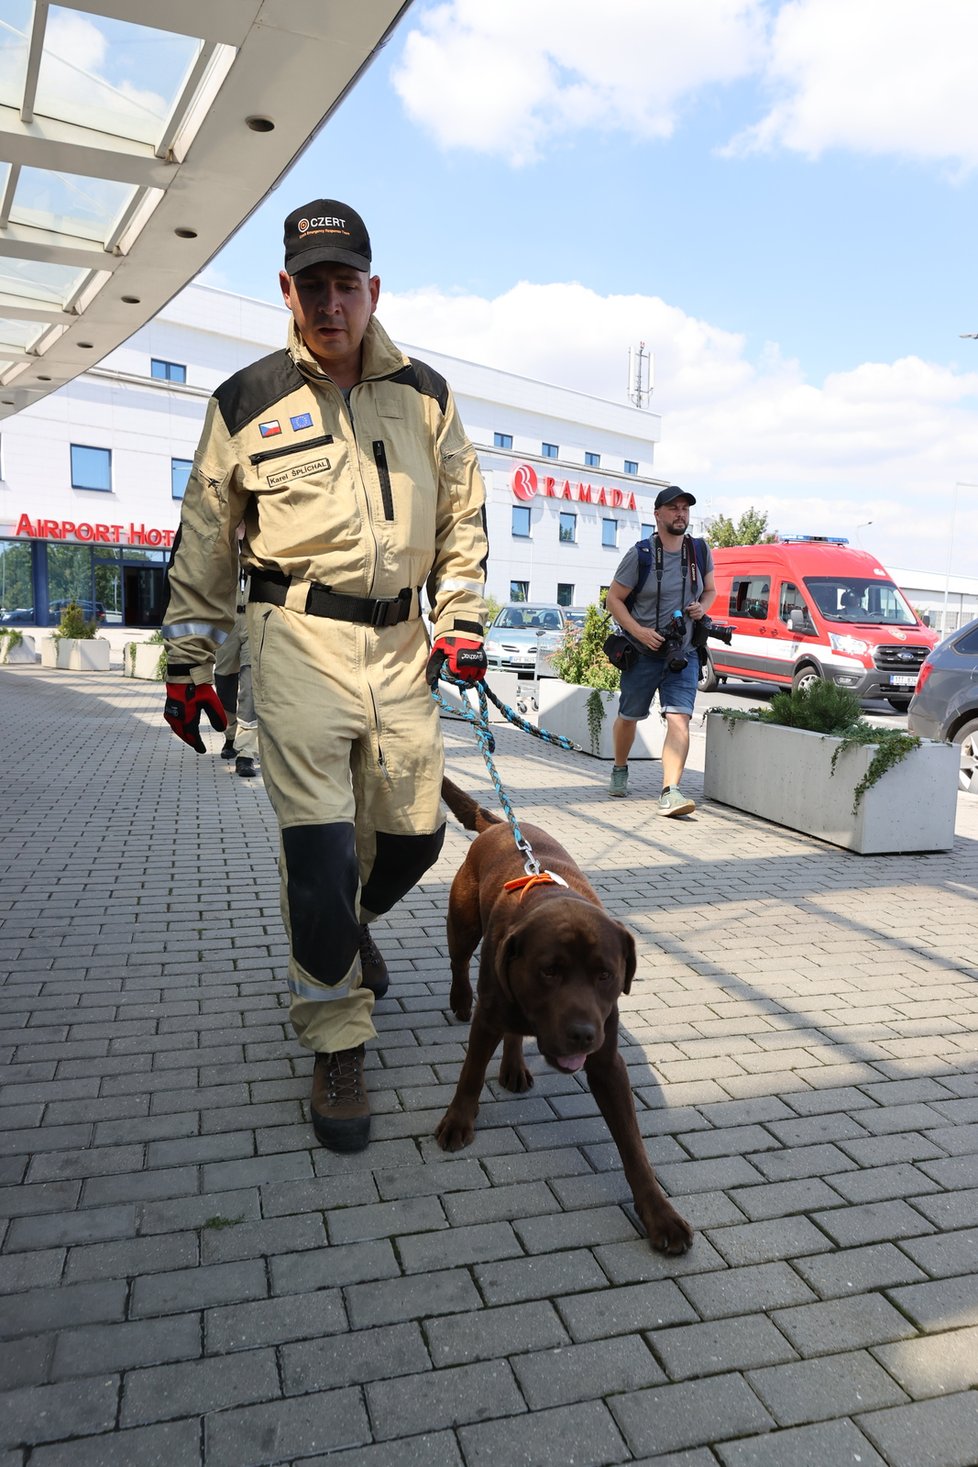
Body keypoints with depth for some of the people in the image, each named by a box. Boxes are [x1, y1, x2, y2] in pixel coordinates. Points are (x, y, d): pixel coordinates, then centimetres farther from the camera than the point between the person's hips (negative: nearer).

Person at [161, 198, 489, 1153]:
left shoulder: (424, 394, 10)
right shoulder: (248, 400, 3)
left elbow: (462, 516, 16)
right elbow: (204, 543, 8)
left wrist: (460, 622, 7)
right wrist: (187, 663, 7)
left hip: (400, 642, 4)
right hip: (301, 641, -3)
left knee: (414, 832, 7)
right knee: (319, 847, -9)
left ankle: (347, 924, 41)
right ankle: (337, 1047, 8)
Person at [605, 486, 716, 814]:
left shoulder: (700, 551, 5)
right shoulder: (640, 554, -8)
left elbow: (710, 590, 20)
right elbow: (613, 598, -5)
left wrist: (702, 607, -4)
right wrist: (639, 631, -19)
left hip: (684, 654, 2)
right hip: (643, 654, -2)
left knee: (679, 719, -15)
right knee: (628, 716, 13)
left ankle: (671, 791, -20)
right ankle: (619, 769, 40)